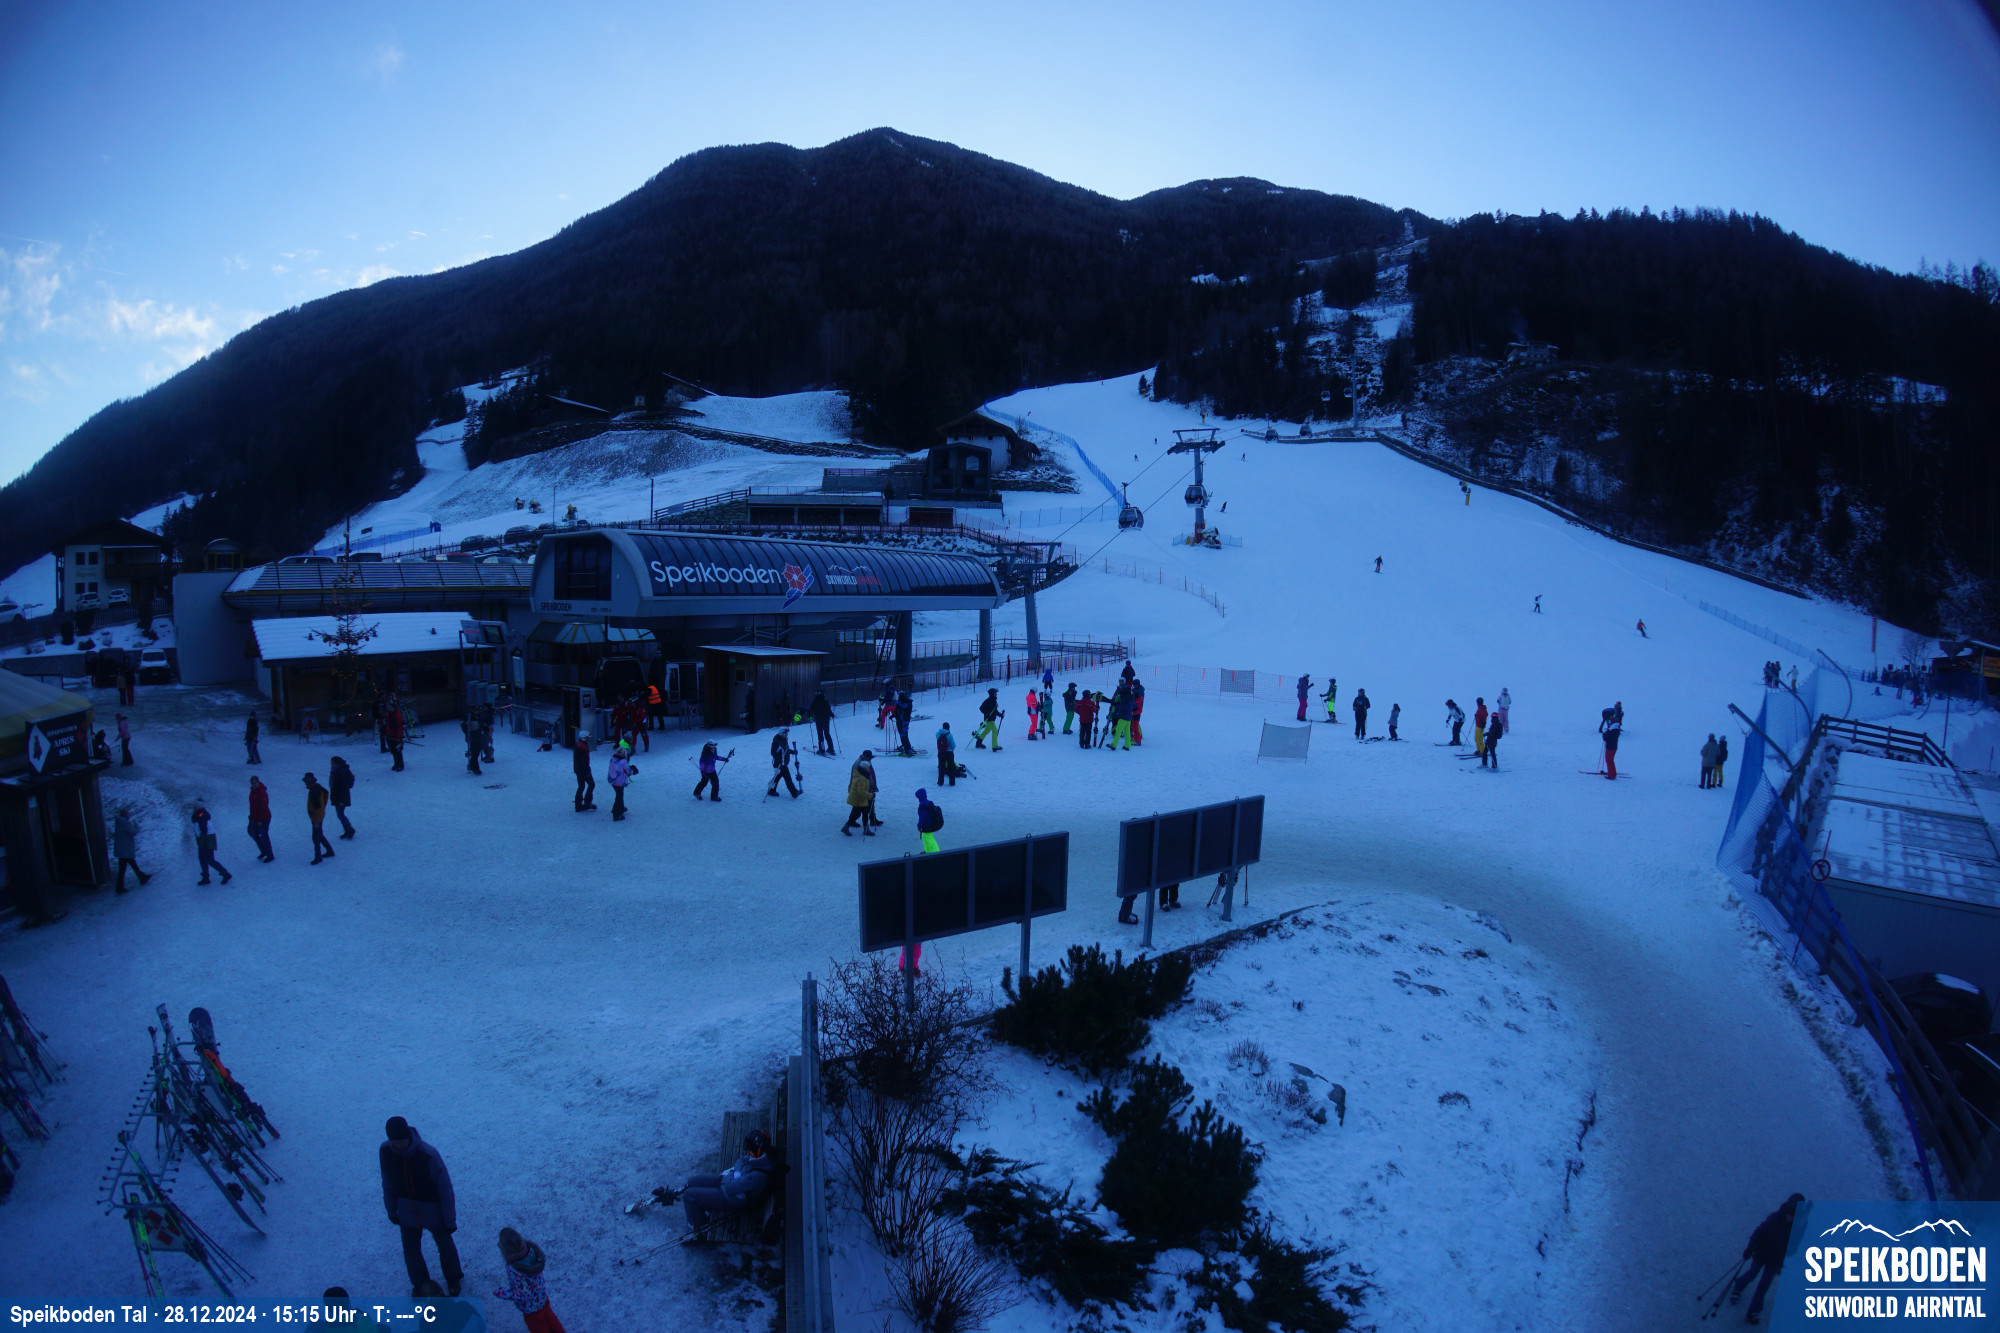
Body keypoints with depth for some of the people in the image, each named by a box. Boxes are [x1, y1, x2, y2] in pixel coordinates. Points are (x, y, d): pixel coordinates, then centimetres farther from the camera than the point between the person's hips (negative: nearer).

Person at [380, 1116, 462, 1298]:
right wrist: (391, 1211, 9)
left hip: (433, 1211, -3)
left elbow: (445, 1189, -21)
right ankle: (419, 1283, 44)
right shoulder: (385, 1151, -19)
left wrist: (450, 1220, -14)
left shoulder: (428, 1155, -32)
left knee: (445, 1245, 17)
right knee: (410, 1250, 16)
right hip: (407, 1212, 3)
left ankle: (453, 1278, 44)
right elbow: (388, 1183, 1)